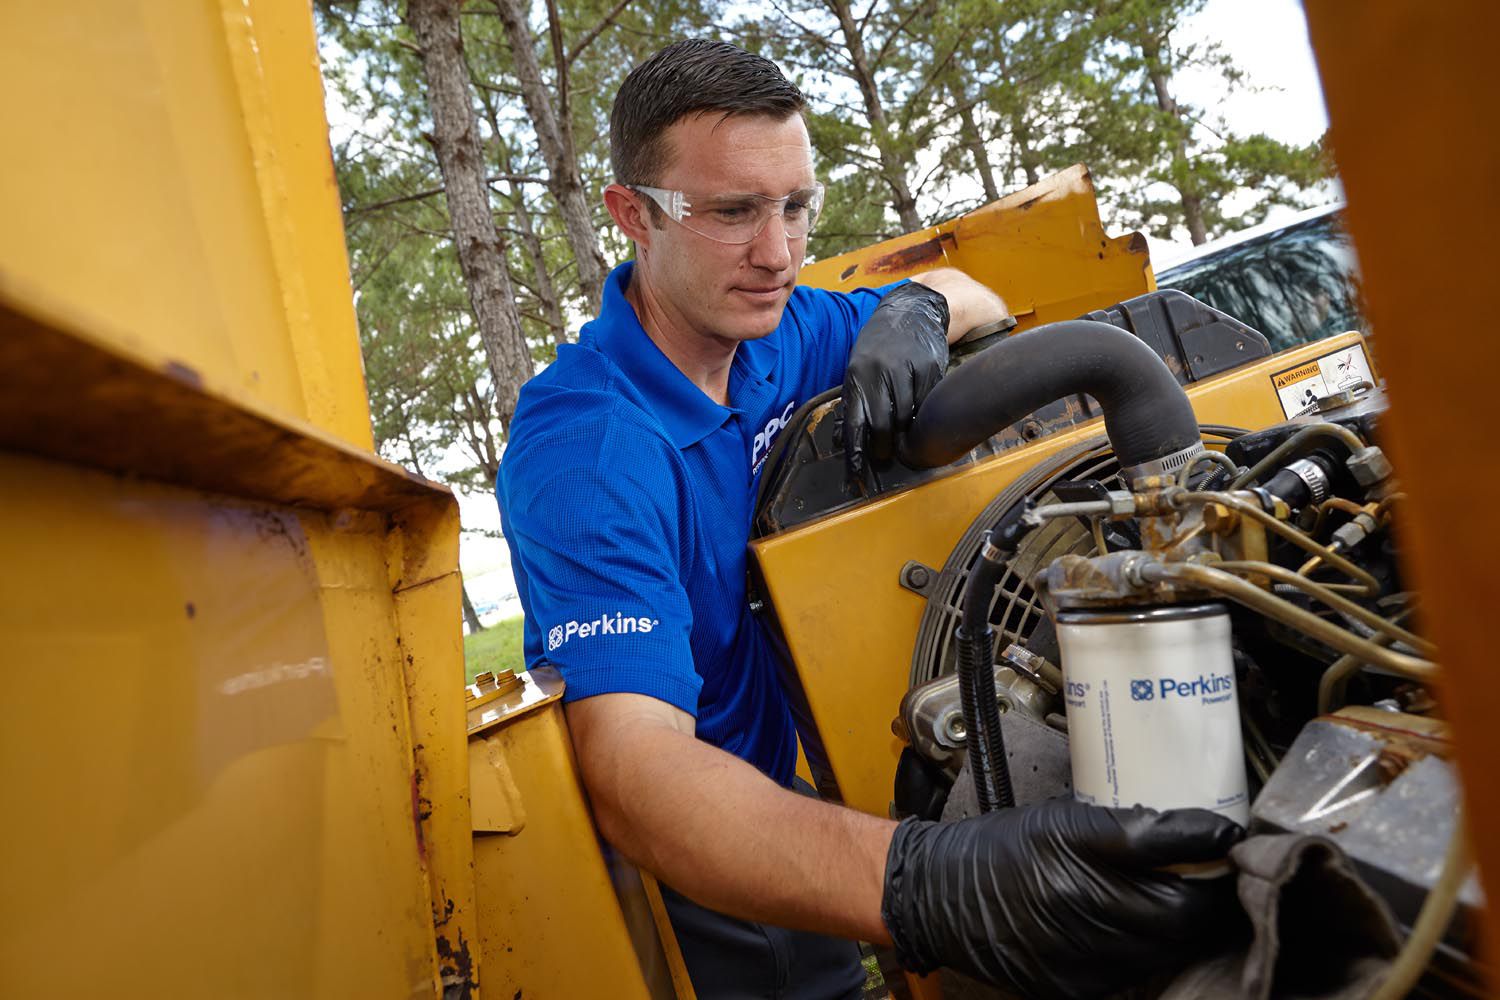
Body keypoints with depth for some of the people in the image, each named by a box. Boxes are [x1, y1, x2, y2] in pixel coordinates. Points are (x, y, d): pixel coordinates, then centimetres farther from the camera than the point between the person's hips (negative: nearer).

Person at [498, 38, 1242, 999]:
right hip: (686, 876, -6)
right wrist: (921, 885, -59)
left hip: (787, 795, 6)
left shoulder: (781, 332, -5)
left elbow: (978, 301, 9)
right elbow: (634, 763, -43)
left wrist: (918, 308, -18)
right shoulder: (583, 443, -30)